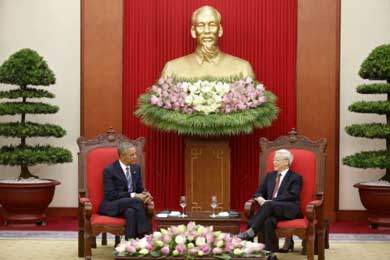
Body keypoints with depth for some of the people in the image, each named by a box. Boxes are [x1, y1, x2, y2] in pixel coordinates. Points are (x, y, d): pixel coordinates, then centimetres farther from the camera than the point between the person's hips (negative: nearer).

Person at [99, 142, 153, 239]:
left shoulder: (136, 168, 11)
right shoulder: (109, 170, -8)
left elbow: (140, 189, 15)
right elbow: (110, 194, -15)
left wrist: (145, 194, -12)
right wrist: (133, 196, -22)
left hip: (130, 205, 4)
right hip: (112, 206, -4)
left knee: (131, 212, -36)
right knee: (137, 201, -34)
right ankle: (146, 234, -35)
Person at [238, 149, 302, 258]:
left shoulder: (295, 178, 5)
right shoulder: (270, 176, 23)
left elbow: (292, 196, -11)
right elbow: (259, 192, 19)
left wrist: (272, 201, -21)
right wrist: (260, 199, -8)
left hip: (289, 210, -4)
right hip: (271, 209, 4)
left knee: (269, 205, -37)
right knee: (268, 221, -35)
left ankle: (251, 232, -41)